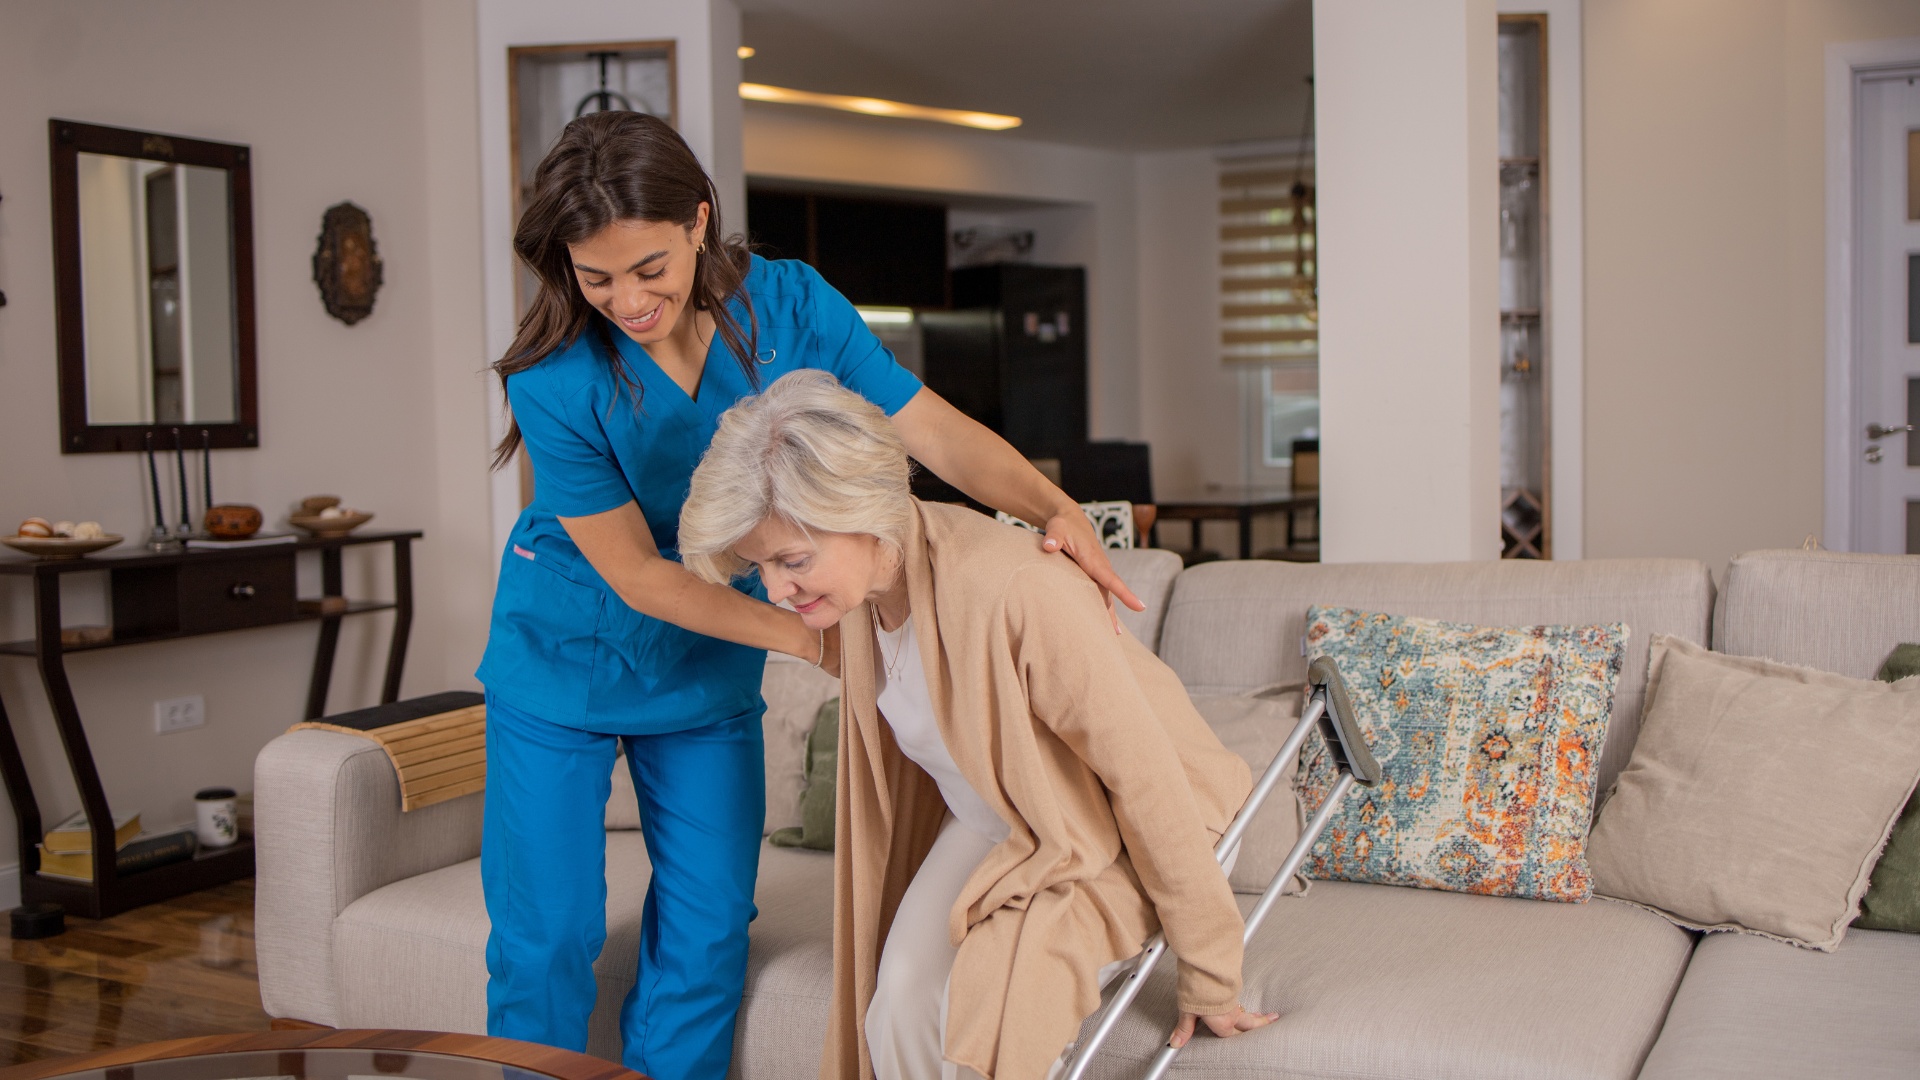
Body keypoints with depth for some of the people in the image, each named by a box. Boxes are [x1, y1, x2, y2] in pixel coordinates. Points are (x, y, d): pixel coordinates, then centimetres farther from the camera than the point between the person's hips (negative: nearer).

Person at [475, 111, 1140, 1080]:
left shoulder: (787, 307, -16)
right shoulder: (557, 381, -25)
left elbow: (933, 428, -14)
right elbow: (637, 574, -19)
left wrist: (1056, 509, -30)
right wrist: (805, 636, -21)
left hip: (708, 675, 3)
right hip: (562, 666, -3)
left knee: (706, 936, 6)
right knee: (545, 938, 1)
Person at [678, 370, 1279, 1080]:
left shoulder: (1019, 593, -38)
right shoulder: (864, 588, -13)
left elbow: (1147, 776, -29)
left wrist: (1207, 979, -19)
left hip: (1110, 831, -6)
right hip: (991, 818, 7)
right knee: (900, 1014, -13)